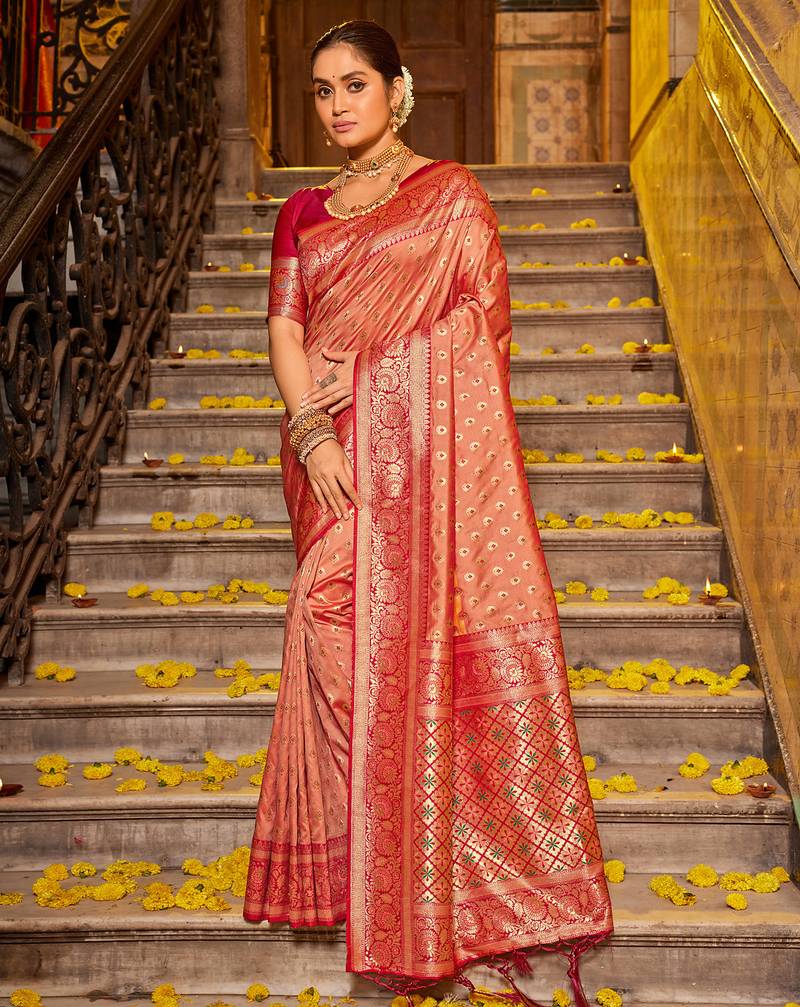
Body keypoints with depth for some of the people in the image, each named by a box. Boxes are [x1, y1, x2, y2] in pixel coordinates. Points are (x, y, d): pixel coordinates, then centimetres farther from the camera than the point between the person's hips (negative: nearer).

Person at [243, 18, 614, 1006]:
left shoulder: (451, 192, 7)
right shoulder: (303, 213, 18)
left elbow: (482, 315, -1)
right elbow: (286, 331, 8)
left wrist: (367, 369, -7)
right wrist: (313, 433, -9)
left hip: (432, 444, -3)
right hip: (337, 450, 3)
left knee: (435, 639, -7)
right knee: (341, 638, -4)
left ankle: (457, 879, 1)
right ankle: (358, 875, 5)